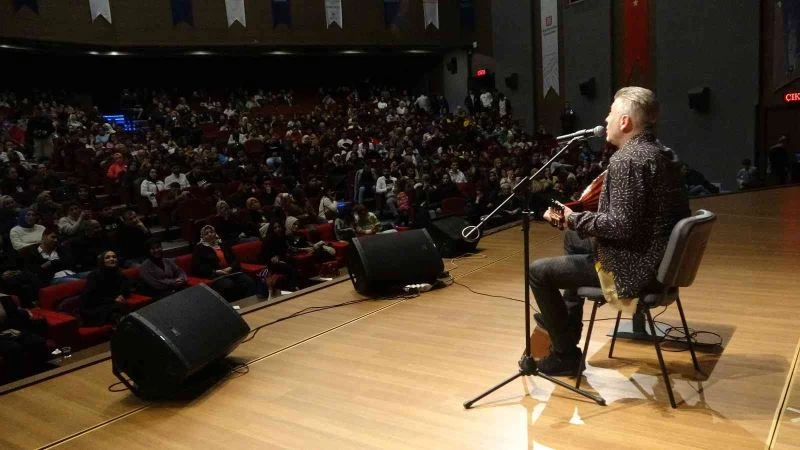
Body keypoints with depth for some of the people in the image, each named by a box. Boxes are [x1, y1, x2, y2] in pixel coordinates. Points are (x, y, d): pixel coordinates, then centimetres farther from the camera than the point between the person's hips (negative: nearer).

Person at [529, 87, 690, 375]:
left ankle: (566, 354, 9)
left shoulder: (626, 160, -21)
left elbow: (622, 226, -28)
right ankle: (564, 327, 37)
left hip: (632, 268, -10)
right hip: (660, 261, 10)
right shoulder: (664, 154, 10)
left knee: (538, 271, -3)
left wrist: (573, 219, -14)